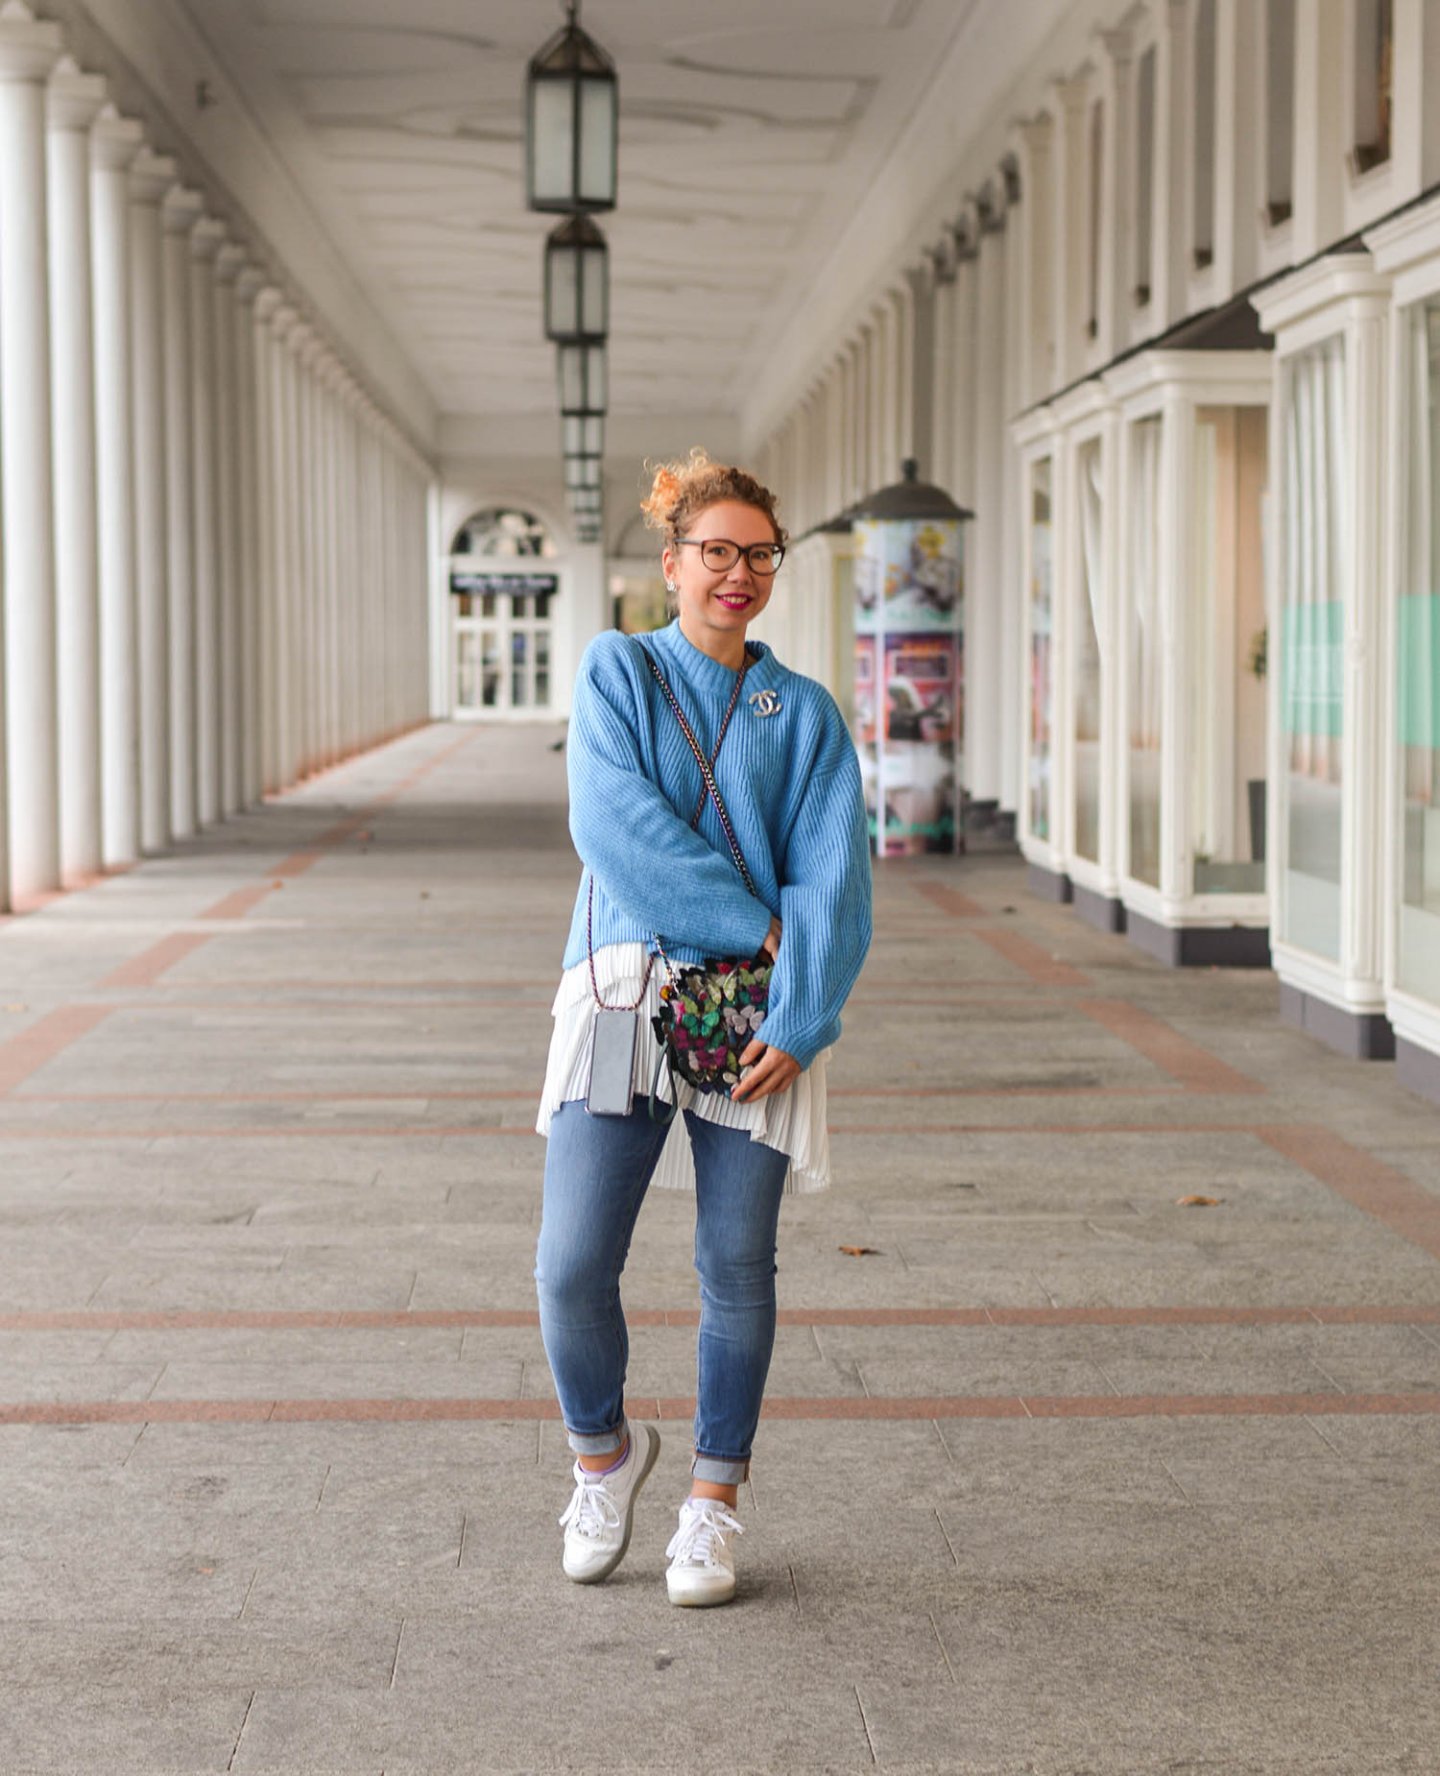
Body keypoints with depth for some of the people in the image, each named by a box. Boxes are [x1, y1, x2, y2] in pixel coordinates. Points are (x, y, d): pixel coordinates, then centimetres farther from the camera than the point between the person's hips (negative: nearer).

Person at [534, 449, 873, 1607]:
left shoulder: (805, 713, 10)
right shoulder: (619, 672, 7)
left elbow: (833, 879, 2)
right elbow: (612, 821, -8)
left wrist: (798, 1021, -11)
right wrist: (751, 923, -12)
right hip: (625, 995, -1)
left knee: (739, 1268, 2)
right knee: (574, 1266, -6)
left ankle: (715, 1507, 17)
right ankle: (605, 1455, 21)